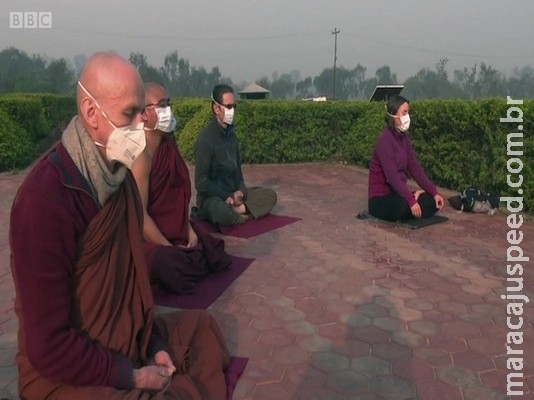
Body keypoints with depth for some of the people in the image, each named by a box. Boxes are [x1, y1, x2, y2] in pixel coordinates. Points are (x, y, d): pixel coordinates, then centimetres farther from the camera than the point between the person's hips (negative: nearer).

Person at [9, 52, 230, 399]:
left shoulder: (118, 173, -2)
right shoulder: (44, 200, -28)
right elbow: (49, 347, -25)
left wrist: (154, 345, 1)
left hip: (127, 338, 8)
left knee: (200, 326, 20)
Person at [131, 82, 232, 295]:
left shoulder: (167, 144, 3)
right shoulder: (140, 154, -24)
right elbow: (139, 215, -25)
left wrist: (189, 229, -1)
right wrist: (171, 249, -19)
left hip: (174, 231, 9)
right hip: (145, 241, -9)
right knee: (167, 263, -32)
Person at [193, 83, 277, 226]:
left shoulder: (231, 134, 7)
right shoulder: (205, 139, -17)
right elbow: (201, 183, -19)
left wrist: (240, 191, -5)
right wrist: (227, 197, -16)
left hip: (233, 193, 8)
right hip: (211, 198, -8)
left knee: (270, 195, -3)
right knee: (221, 211, -41)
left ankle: (235, 211, -19)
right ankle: (241, 216, -8)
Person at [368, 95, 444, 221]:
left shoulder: (404, 137, 6)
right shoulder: (385, 139, -20)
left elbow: (415, 168, 3)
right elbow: (392, 176, -27)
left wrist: (434, 192, -6)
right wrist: (411, 200, -34)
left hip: (397, 192, 7)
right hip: (381, 198, -7)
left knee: (434, 201, -10)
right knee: (408, 205, -34)